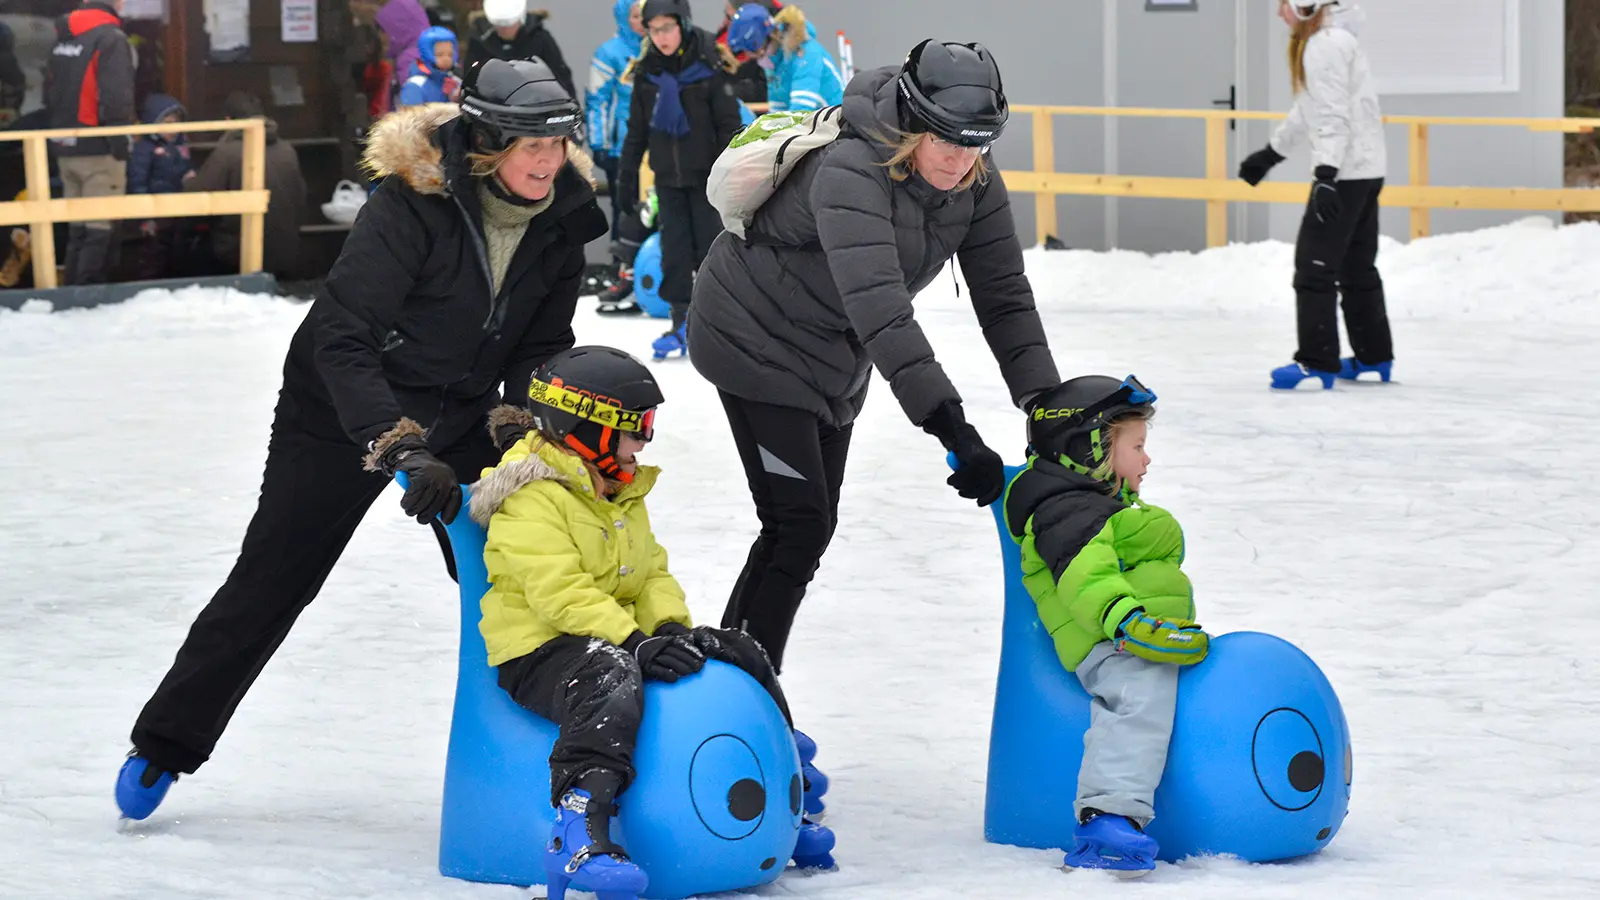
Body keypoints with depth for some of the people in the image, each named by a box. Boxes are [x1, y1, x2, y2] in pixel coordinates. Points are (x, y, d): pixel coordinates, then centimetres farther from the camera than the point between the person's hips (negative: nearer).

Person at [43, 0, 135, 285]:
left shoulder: (62, 37, 13)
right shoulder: (110, 38, -12)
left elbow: (50, 93, 18)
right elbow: (116, 97, -20)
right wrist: (120, 144, -15)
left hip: (66, 147, 7)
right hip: (99, 148, -7)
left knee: (77, 226, 14)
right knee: (99, 226, -4)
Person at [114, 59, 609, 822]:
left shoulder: (561, 219, -10)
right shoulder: (414, 202, -29)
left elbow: (541, 351, 1)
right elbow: (343, 338, -30)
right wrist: (399, 448, -38)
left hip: (460, 417, 5)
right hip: (343, 410, -5)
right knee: (271, 581, 3)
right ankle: (165, 744, 18)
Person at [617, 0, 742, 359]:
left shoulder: (708, 64, -11)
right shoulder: (647, 70, 2)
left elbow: (729, 124, -10)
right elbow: (637, 128, 10)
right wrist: (627, 176, 8)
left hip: (705, 172, -4)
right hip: (668, 174, 4)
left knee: (711, 242, 0)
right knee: (674, 249, 2)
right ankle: (682, 325, 8)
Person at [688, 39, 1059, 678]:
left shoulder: (974, 185, -13)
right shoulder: (850, 174, -36)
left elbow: (1003, 295, -11)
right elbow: (879, 310, -45)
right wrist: (956, 432, -50)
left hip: (835, 362, 8)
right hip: (756, 343, -8)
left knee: (812, 527, 11)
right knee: (799, 526, -13)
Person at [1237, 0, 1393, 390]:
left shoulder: (1325, 46, -16)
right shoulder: (1323, 41, 16)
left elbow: (1334, 115, -23)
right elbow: (1309, 109, 25)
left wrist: (1326, 175, -29)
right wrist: (1270, 154, 31)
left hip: (1345, 170, -10)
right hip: (1365, 168, 10)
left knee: (1315, 263, -9)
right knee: (1356, 265, 16)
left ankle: (1317, 363, -10)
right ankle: (1374, 357, 23)